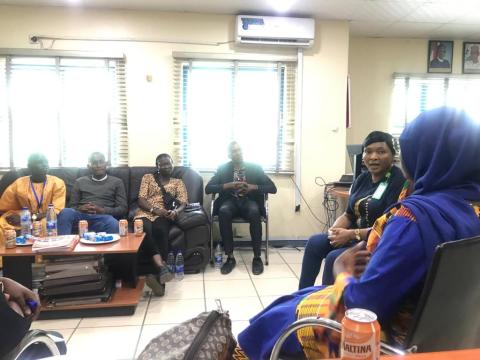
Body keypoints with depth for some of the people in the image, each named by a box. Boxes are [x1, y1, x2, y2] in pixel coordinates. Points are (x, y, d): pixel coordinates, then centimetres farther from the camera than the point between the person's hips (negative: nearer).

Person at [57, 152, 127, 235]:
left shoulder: (116, 182, 17)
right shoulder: (80, 181, 23)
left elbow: (123, 209, 8)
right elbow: (72, 206, 19)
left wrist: (102, 210, -10)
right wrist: (80, 208, -6)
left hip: (103, 217, -2)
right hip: (81, 215, 2)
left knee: (113, 224, -39)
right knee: (66, 212, -33)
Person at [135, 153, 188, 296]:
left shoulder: (178, 182, 24)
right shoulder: (147, 177, 21)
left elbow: (183, 203, 10)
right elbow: (141, 200, 8)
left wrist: (175, 211, -15)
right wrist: (155, 209, -12)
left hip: (165, 215, 0)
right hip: (145, 213, 0)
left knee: (159, 229, -39)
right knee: (146, 230, -39)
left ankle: (159, 273, -46)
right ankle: (162, 268, -50)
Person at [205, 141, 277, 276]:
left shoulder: (255, 168, 4)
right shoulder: (223, 168, 5)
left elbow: (273, 188, -2)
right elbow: (208, 188, -4)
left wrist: (253, 187, -17)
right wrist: (228, 185, -18)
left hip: (249, 201, -1)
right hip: (230, 200, 1)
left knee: (254, 212, -36)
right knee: (223, 212, -35)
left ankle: (257, 257, -24)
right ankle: (230, 257, -25)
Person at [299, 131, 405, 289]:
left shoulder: (398, 182, -16)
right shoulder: (362, 178, 8)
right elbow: (349, 214, 12)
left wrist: (351, 234, -22)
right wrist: (335, 229, -9)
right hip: (355, 236, 8)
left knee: (334, 258, -26)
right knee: (315, 243, -6)